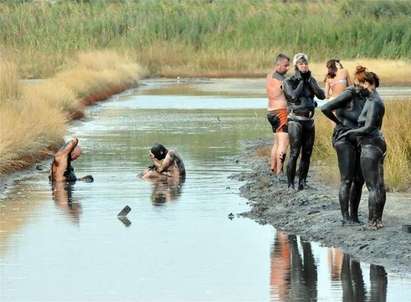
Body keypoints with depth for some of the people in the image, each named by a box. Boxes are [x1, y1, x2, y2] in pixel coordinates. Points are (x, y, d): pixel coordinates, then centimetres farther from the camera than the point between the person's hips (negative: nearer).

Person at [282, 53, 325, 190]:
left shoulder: (310, 80, 12)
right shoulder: (289, 81, -1)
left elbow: (321, 95, 0)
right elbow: (294, 95, -18)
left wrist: (309, 80, -5)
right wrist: (301, 81, -7)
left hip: (309, 120, 5)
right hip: (295, 120, -5)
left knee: (307, 153, 6)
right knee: (294, 153, -12)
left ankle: (302, 181, 14)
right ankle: (290, 183, -9)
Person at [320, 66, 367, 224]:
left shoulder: (364, 96, 8)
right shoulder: (349, 94, -14)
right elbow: (325, 108, -20)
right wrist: (340, 122, -7)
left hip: (358, 141, 8)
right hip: (345, 140, -8)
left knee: (359, 180, 8)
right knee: (347, 180, -6)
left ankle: (354, 215, 16)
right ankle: (345, 217, -4)